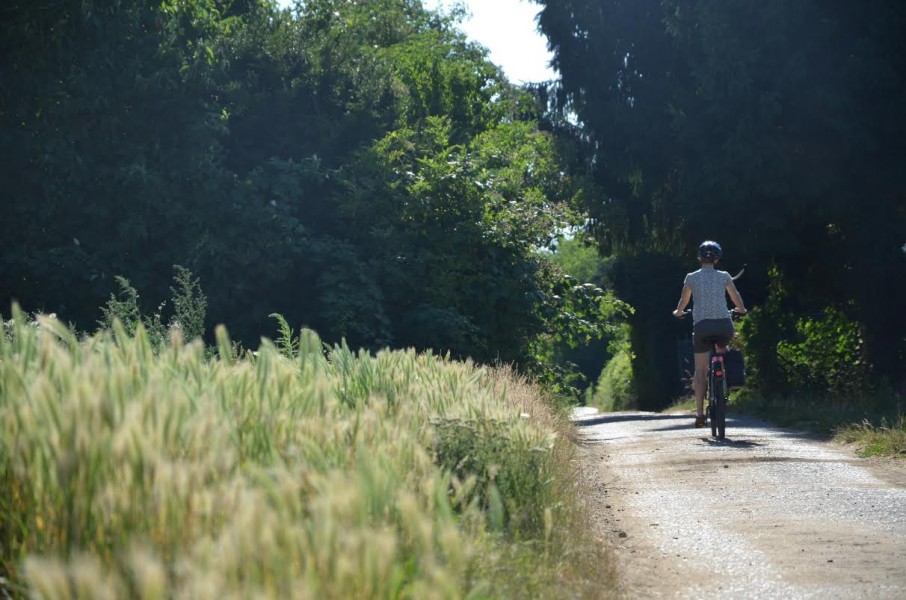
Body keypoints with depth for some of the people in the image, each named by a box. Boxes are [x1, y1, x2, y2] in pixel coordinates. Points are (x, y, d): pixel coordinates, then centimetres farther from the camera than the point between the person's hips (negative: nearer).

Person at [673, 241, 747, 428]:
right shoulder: (724, 276, 6)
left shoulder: (691, 278, 4)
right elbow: (736, 298, 17)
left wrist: (678, 312, 35)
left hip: (702, 325, -1)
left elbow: (683, 302, 13)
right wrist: (741, 310, 38)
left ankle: (700, 413, -3)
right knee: (723, 351, 34)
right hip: (724, 325, 1)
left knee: (700, 370, 4)